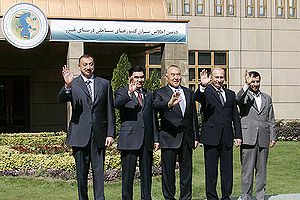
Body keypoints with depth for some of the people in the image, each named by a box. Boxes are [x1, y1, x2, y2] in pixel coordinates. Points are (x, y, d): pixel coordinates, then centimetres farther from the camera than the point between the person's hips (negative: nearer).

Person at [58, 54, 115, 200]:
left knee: (99, 171, -1)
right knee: (81, 172, 6)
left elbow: (110, 111, 9)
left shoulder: (105, 84, 11)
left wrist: (111, 134, 2)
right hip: (80, 136, -1)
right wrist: (67, 86, -32)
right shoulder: (73, 84, 6)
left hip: (99, 136, 1)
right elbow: (61, 99, -12)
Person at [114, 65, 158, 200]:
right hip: (129, 140, -4)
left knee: (146, 174, 8)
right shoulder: (122, 93, 4)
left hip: (147, 141, 4)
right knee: (128, 174, -1)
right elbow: (117, 104, -20)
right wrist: (129, 93, -36)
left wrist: (156, 138, 13)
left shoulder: (149, 95, 19)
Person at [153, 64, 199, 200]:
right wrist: (169, 104, -43)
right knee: (168, 171, 1)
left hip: (187, 139, 4)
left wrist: (196, 137, 12)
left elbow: (194, 116, 16)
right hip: (169, 139, -4)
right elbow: (156, 105, -22)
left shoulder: (189, 93, 15)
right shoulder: (160, 93, 1)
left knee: (187, 171, 9)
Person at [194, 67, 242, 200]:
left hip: (227, 138, 4)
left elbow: (235, 117, 17)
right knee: (211, 170, 1)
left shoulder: (230, 94, 17)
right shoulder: (206, 92, 3)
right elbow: (197, 98, -21)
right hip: (211, 137, -4)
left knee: (227, 169, 7)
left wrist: (238, 135, 9)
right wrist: (203, 86, -40)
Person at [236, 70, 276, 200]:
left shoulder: (267, 98, 18)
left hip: (263, 139, 4)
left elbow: (271, 120, 17)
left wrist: (273, 137, 9)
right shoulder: (244, 95, 6)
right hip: (248, 139, -4)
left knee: (262, 170, 7)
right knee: (247, 170, -3)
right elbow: (238, 100, -21)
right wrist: (246, 85, -33)